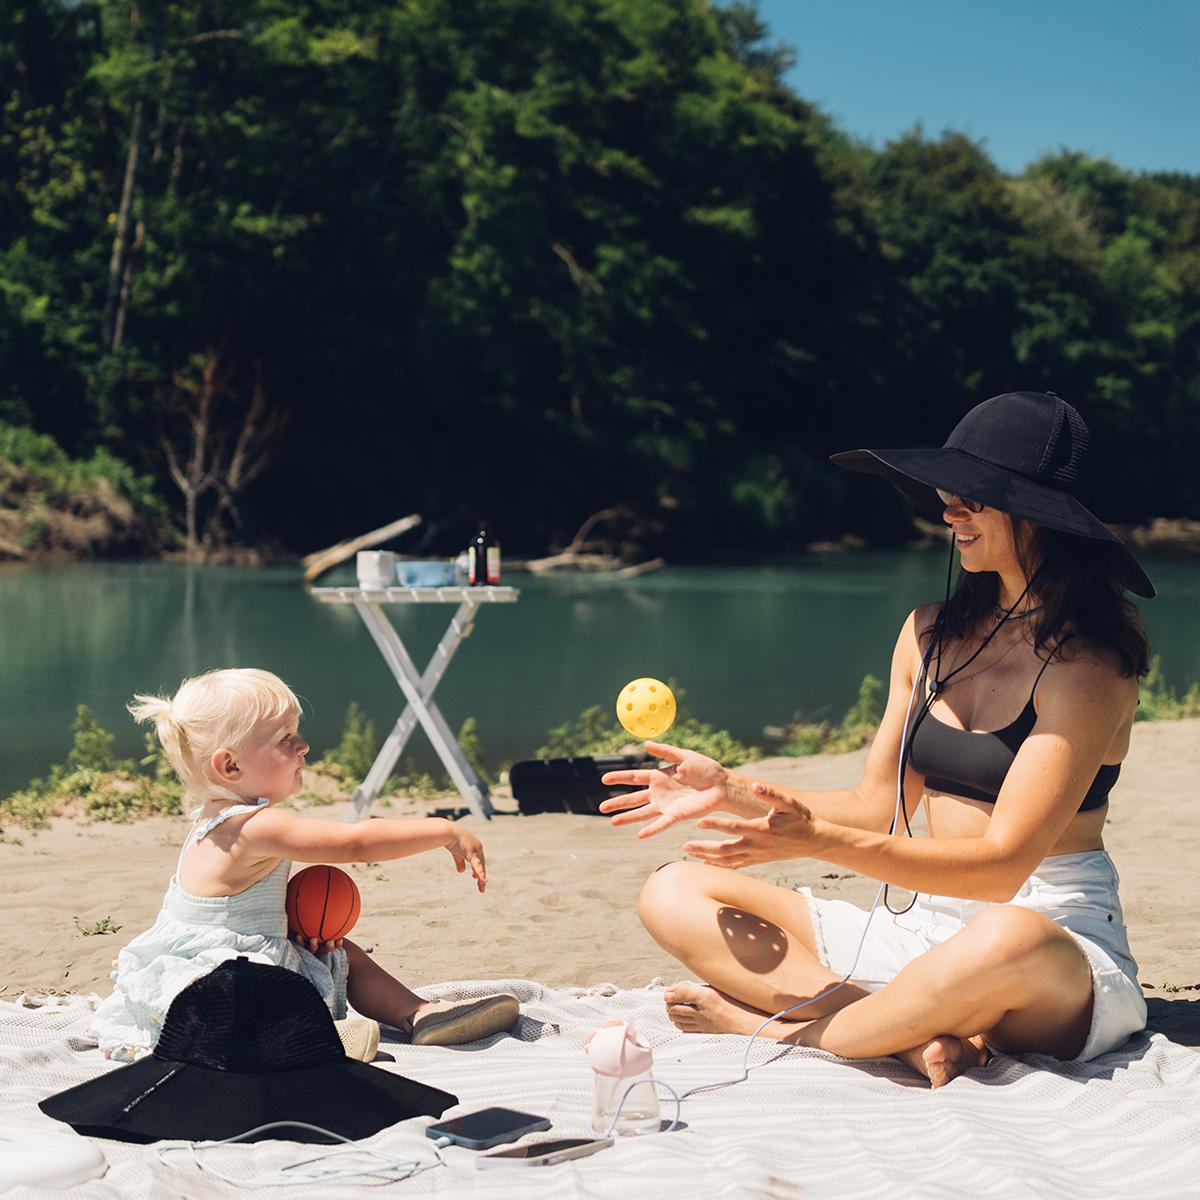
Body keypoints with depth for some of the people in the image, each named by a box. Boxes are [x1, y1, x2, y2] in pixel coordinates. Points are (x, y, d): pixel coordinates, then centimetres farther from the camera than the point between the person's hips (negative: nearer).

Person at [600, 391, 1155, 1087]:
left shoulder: (1087, 664, -12)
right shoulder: (932, 634, 9)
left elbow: (1002, 863, -21)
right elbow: (879, 809, 13)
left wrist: (818, 839, -30)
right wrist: (730, 791, 0)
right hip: (925, 936, 7)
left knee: (1005, 942, -44)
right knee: (673, 896, -2)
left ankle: (788, 1031, -17)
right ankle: (918, 1035, -23)